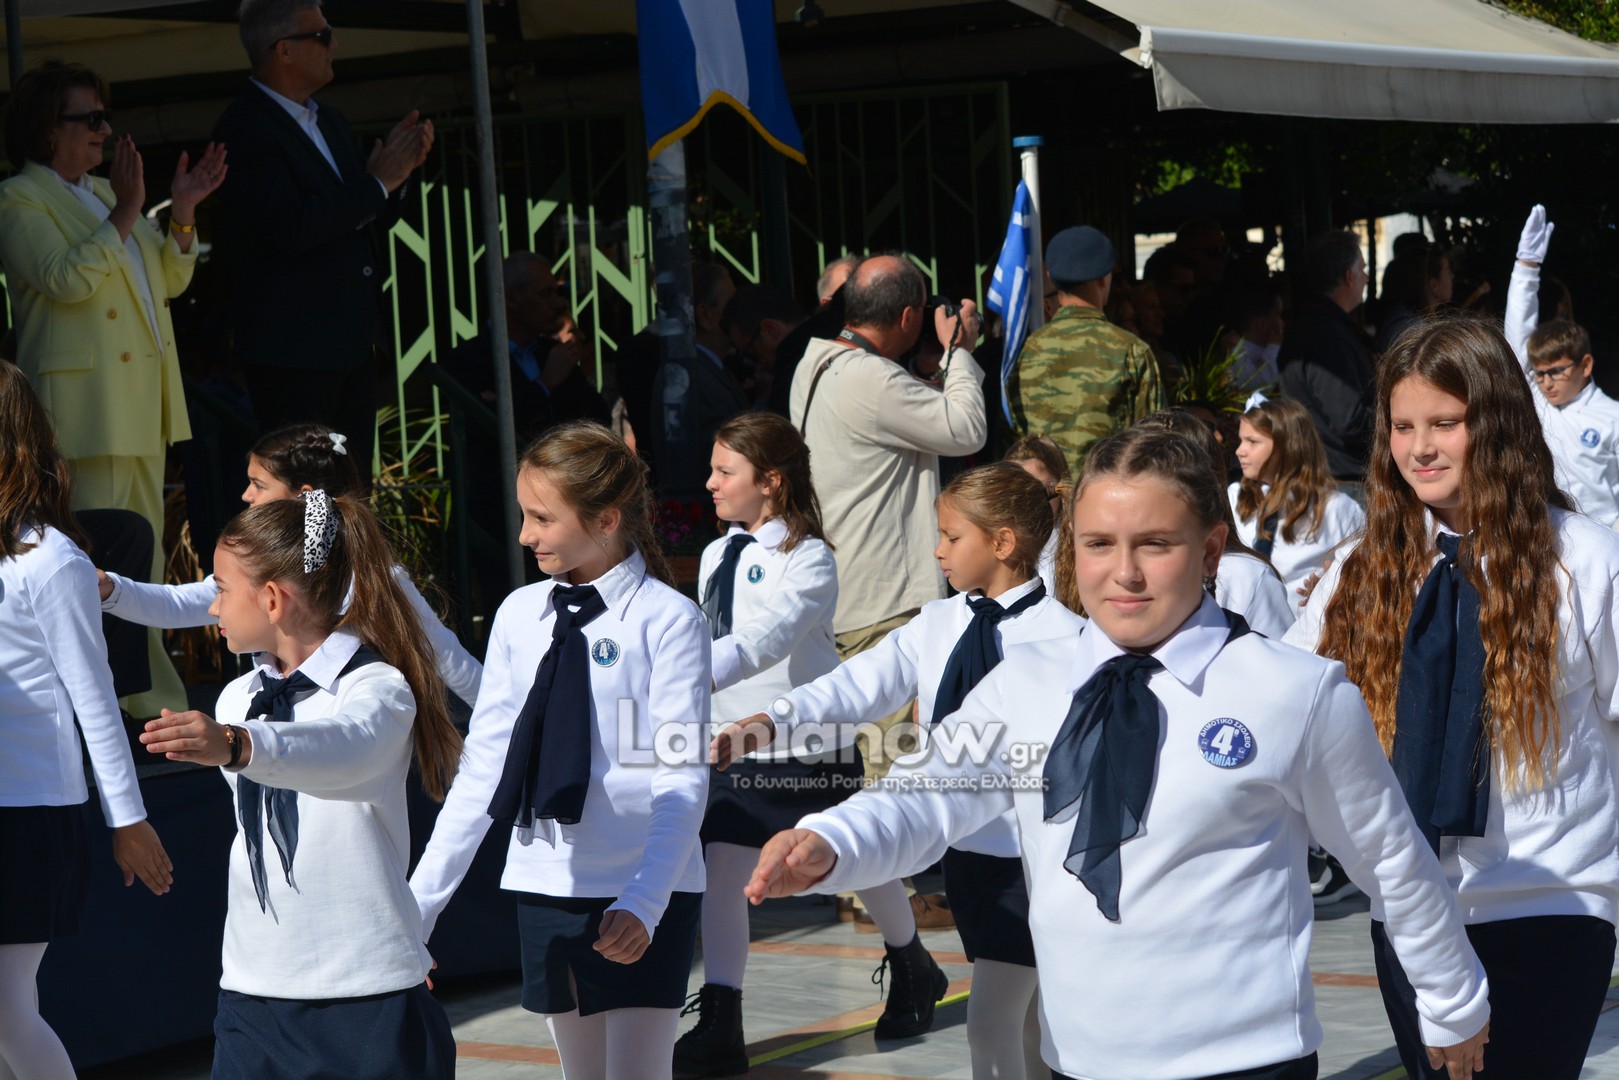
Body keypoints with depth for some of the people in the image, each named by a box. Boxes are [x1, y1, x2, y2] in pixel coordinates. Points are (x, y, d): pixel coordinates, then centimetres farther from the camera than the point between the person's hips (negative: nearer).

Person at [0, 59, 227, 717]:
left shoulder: (105, 193, 20)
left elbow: (170, 281, 18)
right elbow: (67, 279, -19)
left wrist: (183, 213, 3)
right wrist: (126, 213, -20)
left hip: (141, 403, 9)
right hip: (85, 408, -9)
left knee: (144, 554, 11)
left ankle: (147, 693, 17)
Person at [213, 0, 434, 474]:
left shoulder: (330, 123, 16)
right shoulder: (245, 128, -12)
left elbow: (367, 226, 22)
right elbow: (291, 228, -24)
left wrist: (396, 171, 3)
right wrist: (378, 182, -14)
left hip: (352, 345, 9)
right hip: (293, 349, -8)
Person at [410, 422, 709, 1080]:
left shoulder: (667, 620, -8)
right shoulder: (520, 615, 7)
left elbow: (682, 780, -13)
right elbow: (485, 764, 9)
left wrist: (642, 903, -26)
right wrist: (421, 899, 5)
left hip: (641, 900, -5)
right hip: (544, 887, 5)